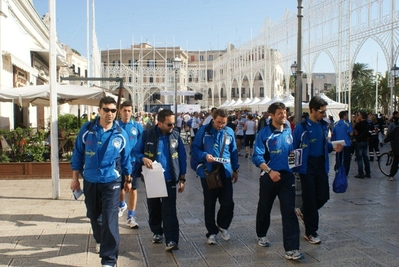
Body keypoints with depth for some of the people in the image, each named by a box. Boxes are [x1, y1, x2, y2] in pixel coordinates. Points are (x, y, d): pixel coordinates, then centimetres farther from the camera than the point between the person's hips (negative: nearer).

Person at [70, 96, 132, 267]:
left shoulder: (121, 134, -6)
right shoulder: (86, 129, -6)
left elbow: (125, 158, 6)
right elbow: (78, 154, 1)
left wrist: (128, 179, 13)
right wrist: (75, 178, 2)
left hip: (111, 182, -2)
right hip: (90, 181, 2)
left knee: (110, 220, -8)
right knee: (93, 216, 20)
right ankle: (100, 240, 49)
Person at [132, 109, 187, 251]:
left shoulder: (175, 135, -1)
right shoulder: (147, 135, -5)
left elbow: (182, 157, 4)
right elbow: (136, 151, 2)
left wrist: (182, 178, 2)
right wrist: (143, 158, -21)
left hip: (170, 179, -1)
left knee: (169, 211, -5)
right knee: (154, 208, 15)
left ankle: (171, 240, -4)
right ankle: (157, 232, 35)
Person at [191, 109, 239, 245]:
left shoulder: (229, 132, 4)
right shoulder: (204, 131, -4)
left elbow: (233, 152, 13)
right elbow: (194, 148, -1)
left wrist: (235, 170, 16)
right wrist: (205, 155, -19)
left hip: (225, 172, 2)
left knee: (228, 203, 0)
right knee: (209, 204, 7)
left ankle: (222, 226, 29)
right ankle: (212, 232, 23)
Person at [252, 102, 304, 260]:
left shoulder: (289, 131, 3)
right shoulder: (264, 133, -10)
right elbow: (257, 157, -16)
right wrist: (270, 171, -26)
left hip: (287, 176, 3)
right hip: (269, 176, -2)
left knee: (289, 211, -5)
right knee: (264, 208, 17)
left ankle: (291, 249, -4)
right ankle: (261, 235, 42)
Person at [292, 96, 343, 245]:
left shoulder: (324, 126, 7)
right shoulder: (302, 128, -12)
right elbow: (294, 149, -10)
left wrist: (333, 147, -2)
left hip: (322, 166, 6)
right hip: (307, 167, -6)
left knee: (323, 196, 7)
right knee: (310, 198, 2)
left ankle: (303, 211, 35)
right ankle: (310, 232, 14)